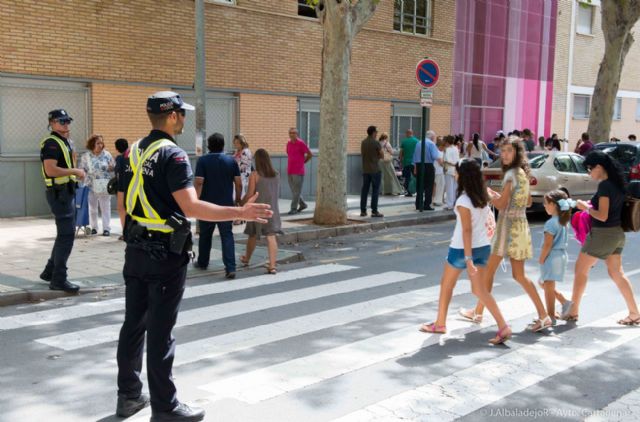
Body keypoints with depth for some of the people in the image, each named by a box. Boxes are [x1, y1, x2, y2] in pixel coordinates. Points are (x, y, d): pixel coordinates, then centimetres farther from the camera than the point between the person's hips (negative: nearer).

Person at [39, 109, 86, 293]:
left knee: (66, 234, 17)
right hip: (59, 193, -11)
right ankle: (58, 279, -4)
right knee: (66, 235, -9)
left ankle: (50, 271, 28)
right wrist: (75, 171, -18)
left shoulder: (64, 141, 17)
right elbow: (50, 170, -26)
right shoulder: (51, 143, -14)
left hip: (67, 192, 11)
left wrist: (75, 173, 11)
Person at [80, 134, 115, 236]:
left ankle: (106, 228, 5)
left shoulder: (107, 154, 0)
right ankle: (93, 227, 20)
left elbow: (114, 167, 4)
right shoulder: (86, 156, 1)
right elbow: (82, 169, 7)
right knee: (92, 207, 9)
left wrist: (111, 168, -17)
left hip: (104, 186, -1)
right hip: (91, 186, 1)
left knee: (105, 207, 1)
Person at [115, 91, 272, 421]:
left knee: (133, 323, 14)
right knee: (160, 331, -2)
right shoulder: (173, 155, -16)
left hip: (136, 250, 8)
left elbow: (123, 202, 15)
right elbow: (191, 207, -25)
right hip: (166, 254, -8)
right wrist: (240, 212, -24)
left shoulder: (133, 153, 9)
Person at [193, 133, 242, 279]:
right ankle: (230, 268, -12)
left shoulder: (203, 160, -6)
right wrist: (238, 200, 13)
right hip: (226, 204, 1)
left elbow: (198, 182, -14)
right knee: (227, 235, -1)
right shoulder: (231, 161, 1)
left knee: (205, 234, 17)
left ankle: (202, 262, 33)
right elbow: (238, 183, 1)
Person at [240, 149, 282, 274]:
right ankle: (272, 265, -9)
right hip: (272, 210, 2)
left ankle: (246, 259, 38)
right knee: (271, 236, -2)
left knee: (253, 235, 16)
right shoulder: (276, 175, 1)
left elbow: (250, 194, -13)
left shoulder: (255, 175, -13)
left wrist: (242, 202, 3)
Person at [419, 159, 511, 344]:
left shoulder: (463, 201, -19)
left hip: (463, 249, -6)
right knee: (479, 289, 8)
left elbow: (467, 230, -22)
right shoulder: (483, 196, 3)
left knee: (446, 284, 15)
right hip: (483, 247, 6)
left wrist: (468, 259, -23)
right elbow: (488, 220, 10)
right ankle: (503, 327, -4)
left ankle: (440, 324, 27)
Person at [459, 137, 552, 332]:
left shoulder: (511, 174, -15)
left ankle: (478, 312, 15)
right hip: (520, 225, 9)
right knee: (519, 275, 10)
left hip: (508, 226, -9)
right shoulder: (523, 173, 11)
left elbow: (501, 205, -17)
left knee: (489, 270, 5)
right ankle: (543, 316, 5)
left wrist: (486, 193, -2)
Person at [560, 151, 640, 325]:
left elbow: (602, 216, -23)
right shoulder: (616, 183, 8)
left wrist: (586, 207, -9)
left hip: (603, 233, -9)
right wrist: (590, 205, 8)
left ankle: (573, 310, 13)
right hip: (616, 233, 9)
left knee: (580, 269, 4)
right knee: (617, 273, 14)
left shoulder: (604, 186, -19)